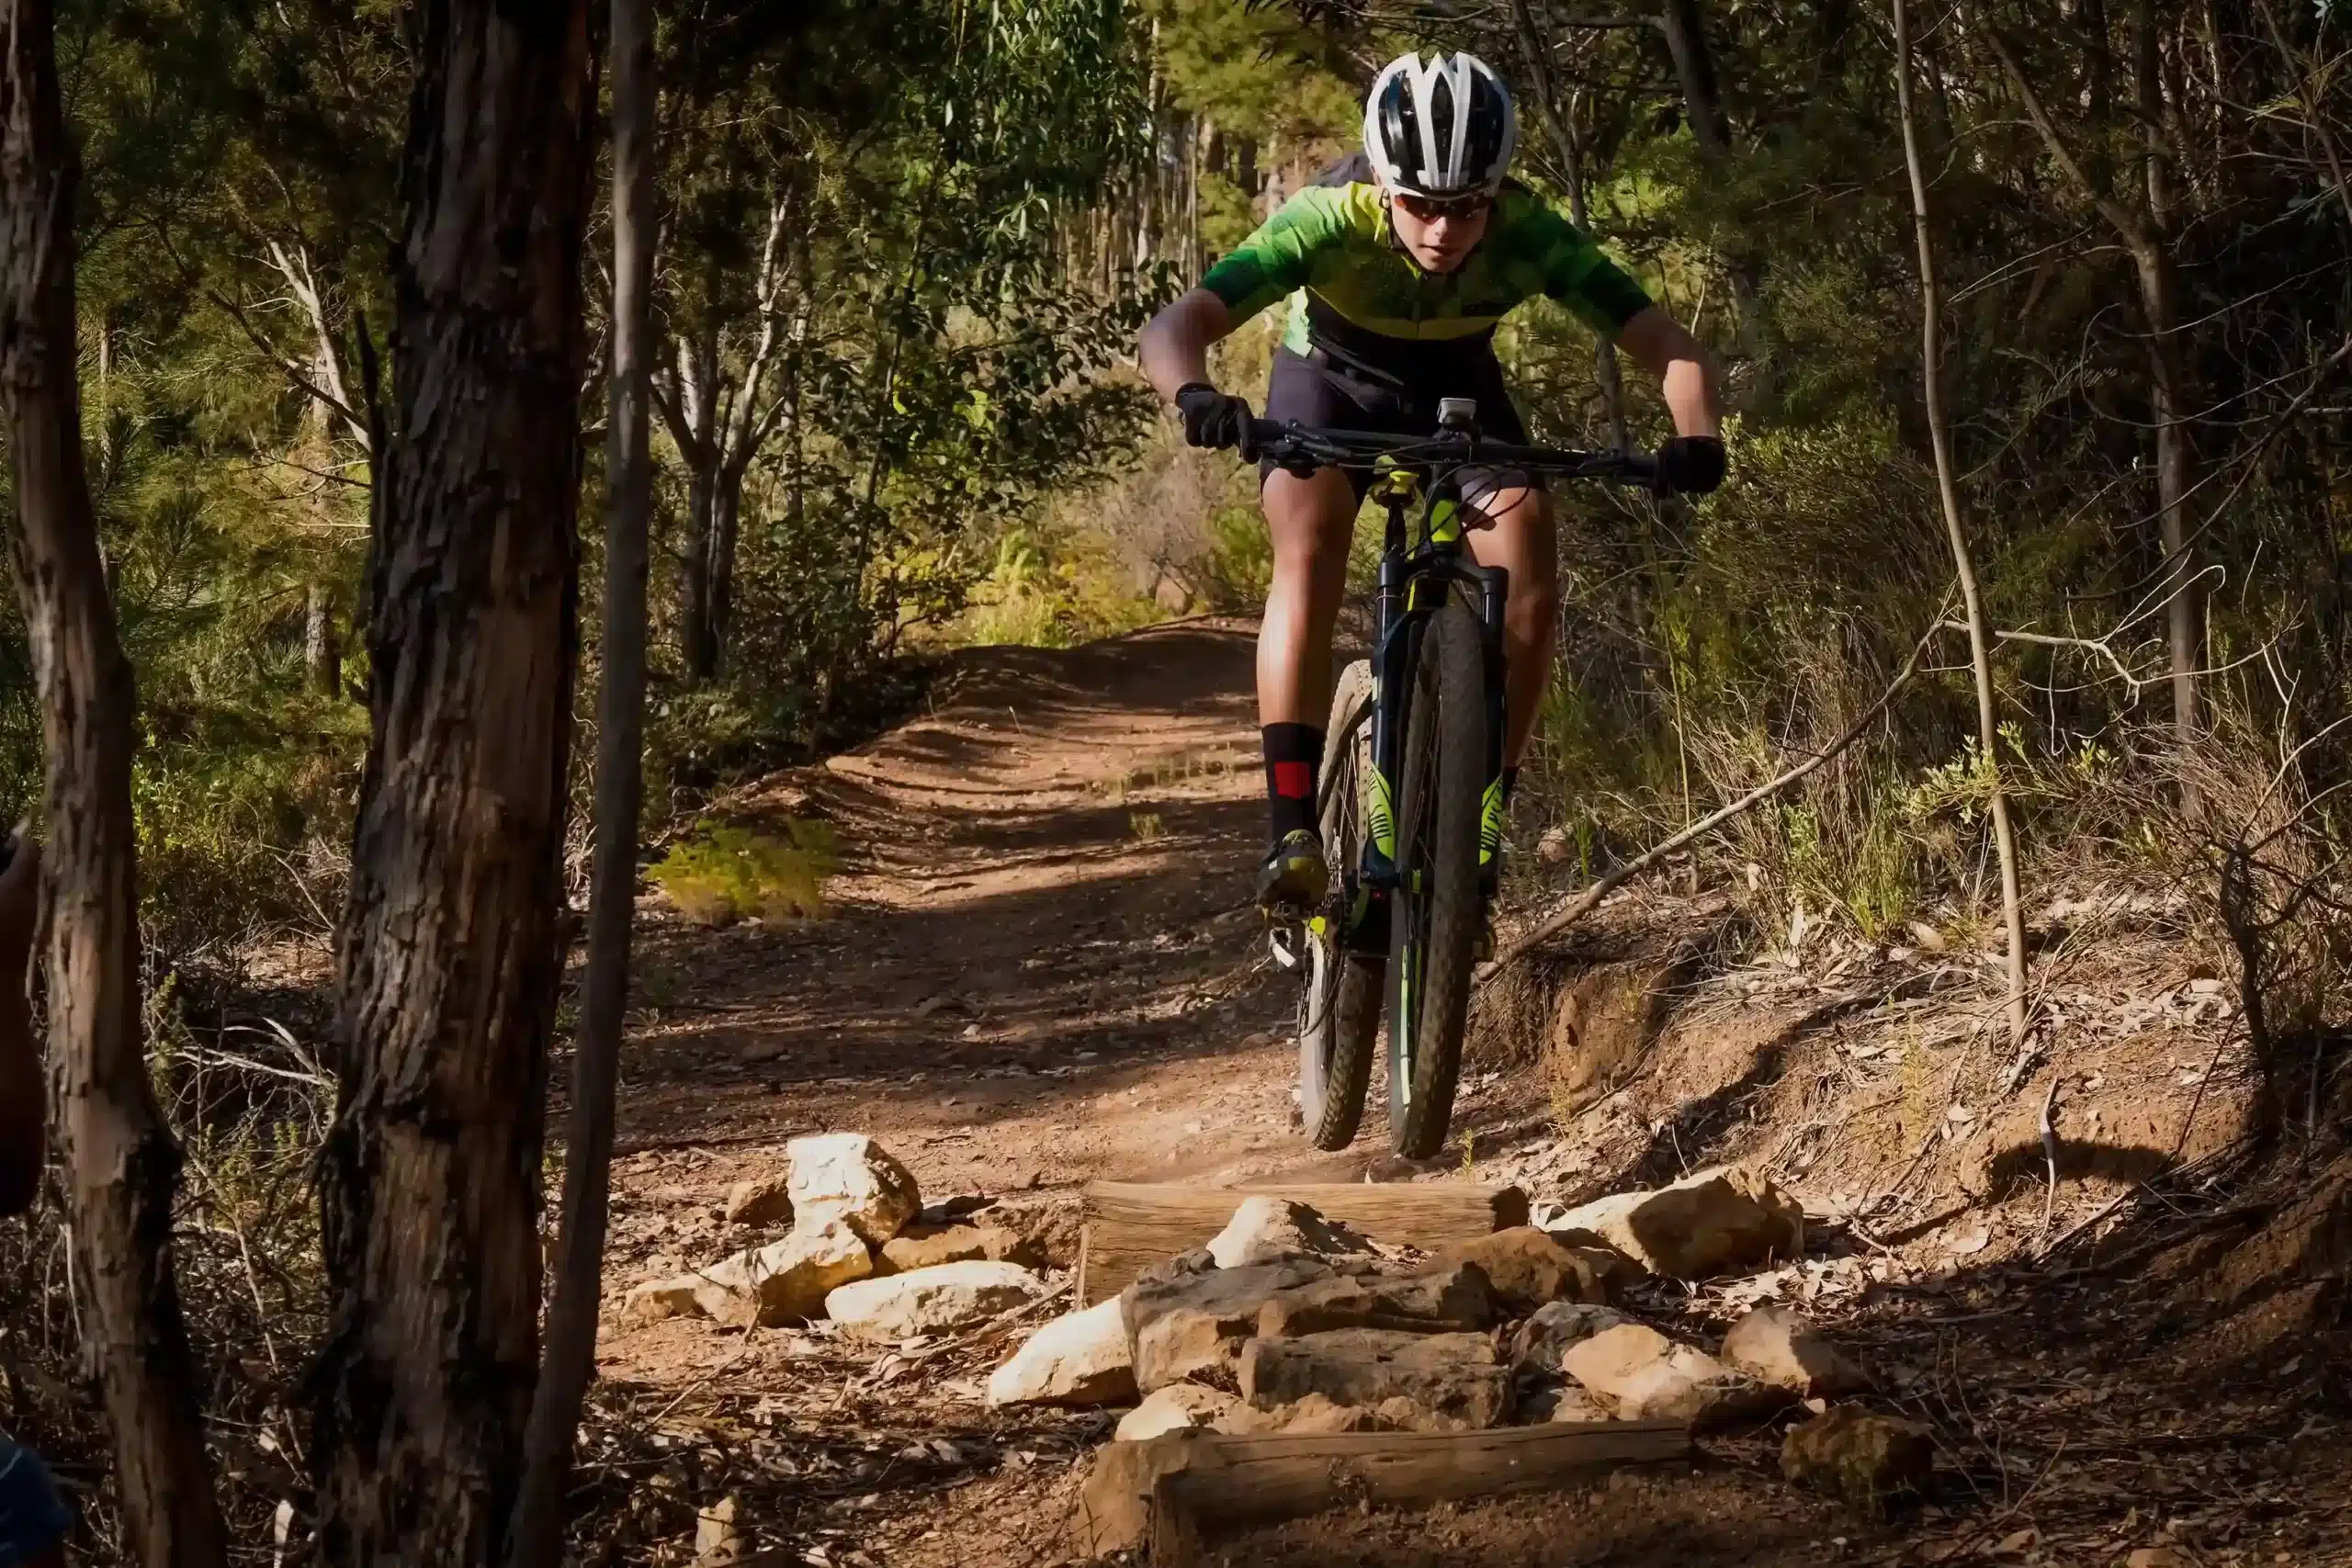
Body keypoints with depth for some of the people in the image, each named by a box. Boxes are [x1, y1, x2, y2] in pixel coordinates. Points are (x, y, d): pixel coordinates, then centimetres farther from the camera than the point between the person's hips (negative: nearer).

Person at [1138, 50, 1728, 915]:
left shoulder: (1530, 235, -32)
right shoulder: (1330, 221, -37)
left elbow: (1672, 349, -33)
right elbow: (1172, 328, -43)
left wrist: (1697, 437, -55)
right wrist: (1195, 397, -66)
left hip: (1458, 388, 2)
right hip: (1331, 380, -2)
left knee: (1529, 585, -18)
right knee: (1309, 554, -28)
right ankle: (1292, 829, -29)